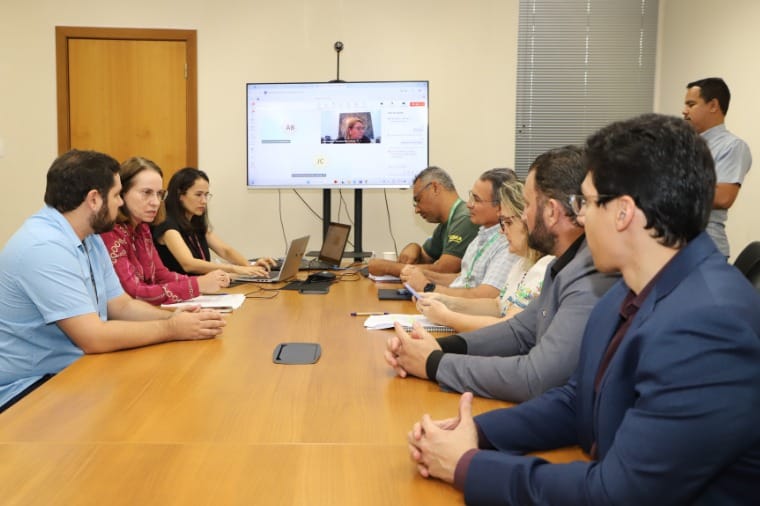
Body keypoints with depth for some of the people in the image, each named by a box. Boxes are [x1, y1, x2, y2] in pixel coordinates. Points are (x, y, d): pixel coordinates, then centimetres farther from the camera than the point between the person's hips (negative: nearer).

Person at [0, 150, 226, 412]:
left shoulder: (90, 239, 7)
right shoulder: (44, 247, -24)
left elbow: (121, 305, 9)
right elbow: (94, 337, -27)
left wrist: (173, 317, -9)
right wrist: (172, 329, -18)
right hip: (29, 387, -9)